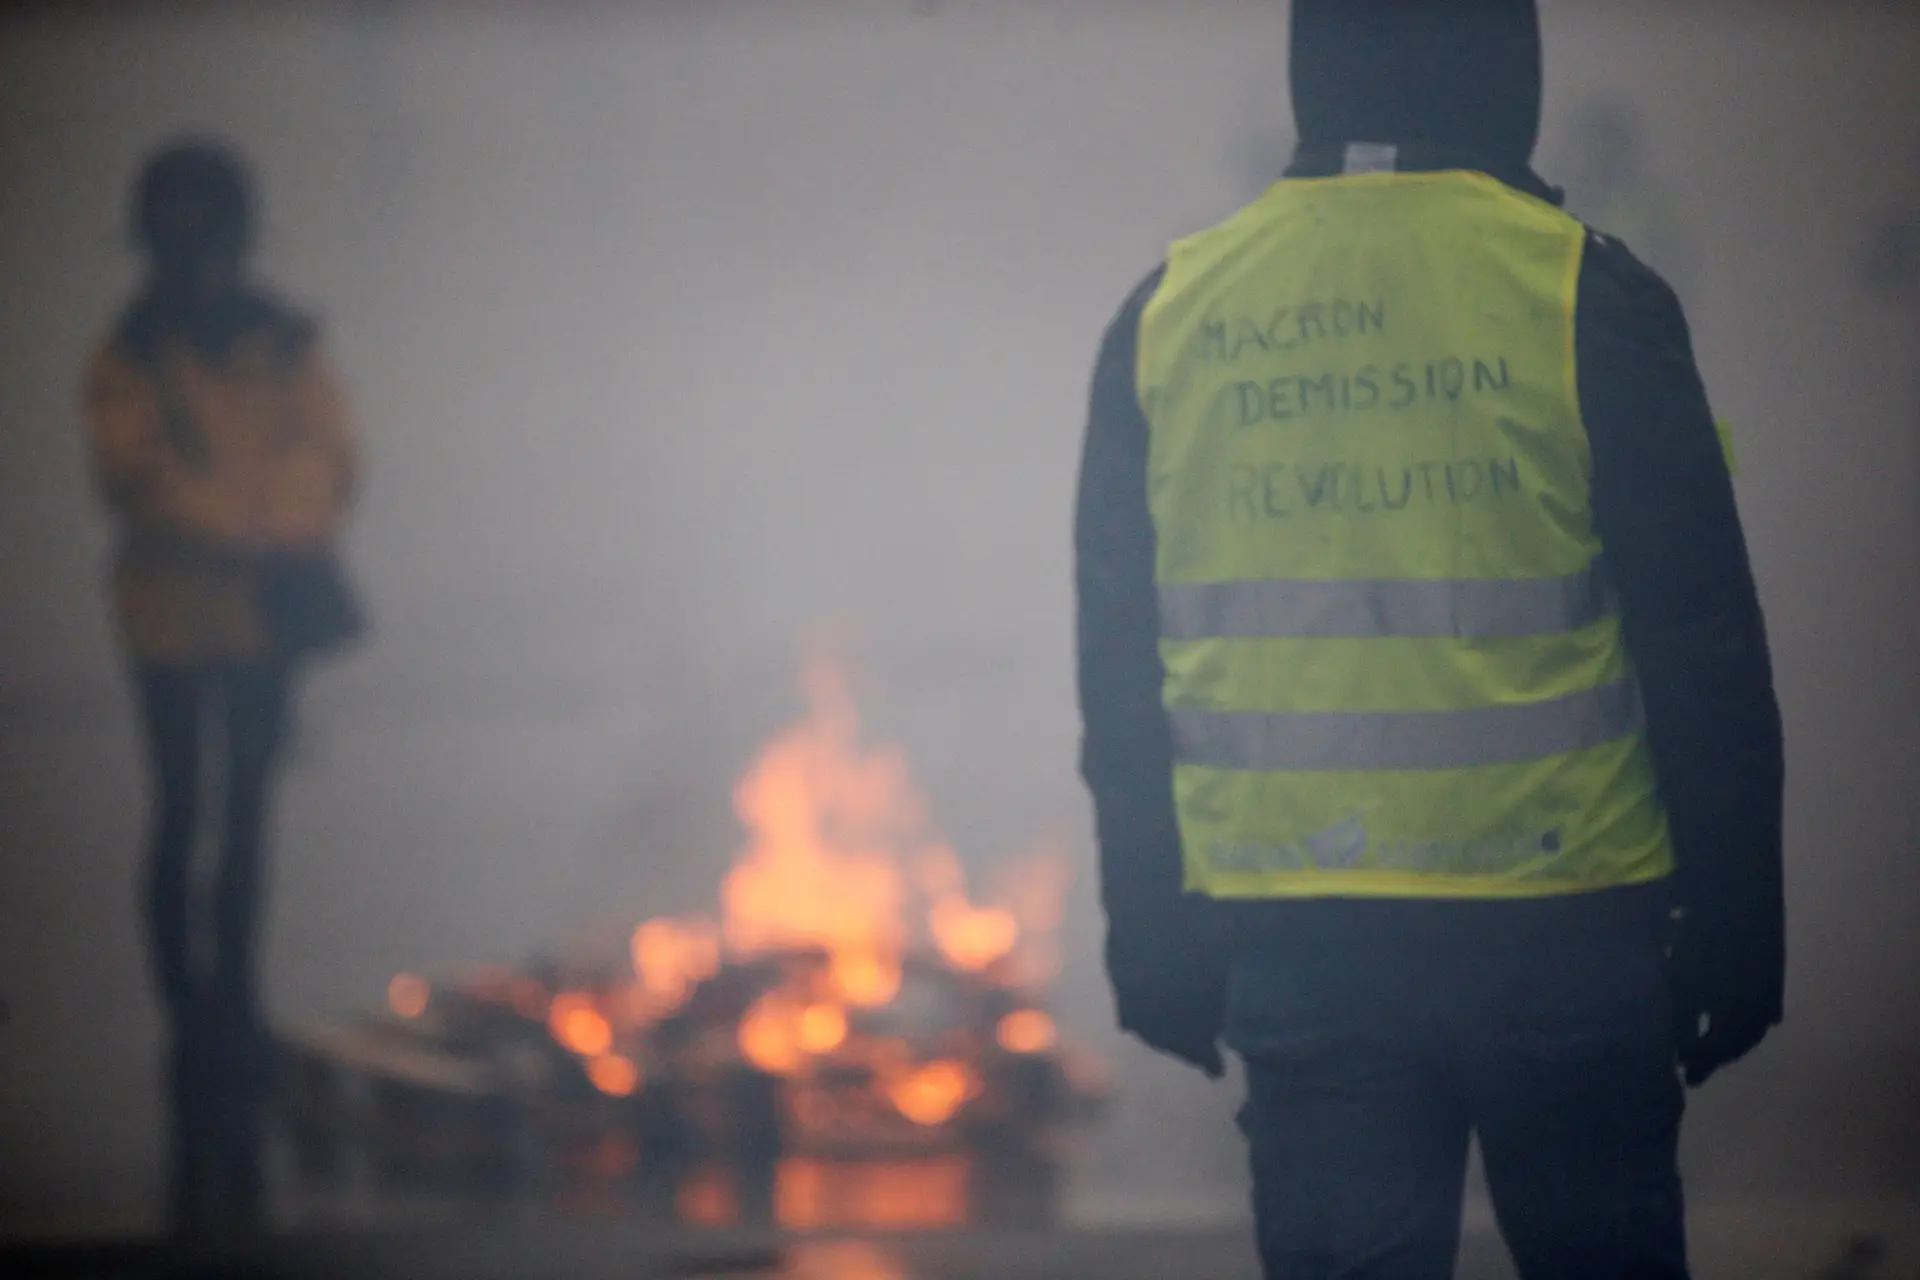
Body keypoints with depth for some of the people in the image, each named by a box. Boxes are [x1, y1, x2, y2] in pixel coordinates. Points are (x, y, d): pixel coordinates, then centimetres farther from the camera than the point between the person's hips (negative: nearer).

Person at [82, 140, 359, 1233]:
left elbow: (326, 451, 2)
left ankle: (232, 1002, 16)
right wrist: (254, 541, -16)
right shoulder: (131, 356, -1)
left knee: (247, 816, 7)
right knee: (183, 816, -2)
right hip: (174, 618, -3)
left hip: (267, 614, 3)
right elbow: (136, 476, -10)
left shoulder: (285, 345, 8)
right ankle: (192, 1010, 4)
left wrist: (288, 542, -16)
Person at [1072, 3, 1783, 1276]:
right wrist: (1735, 921, 1)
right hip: (1555, 928, -3)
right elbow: (1700, 643, -5)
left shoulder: (1168, 317, 5)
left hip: (1292, 940, 3)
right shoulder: (1580, 296, -6)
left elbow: (1120, 674, 9)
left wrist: (1154, 935, 15)